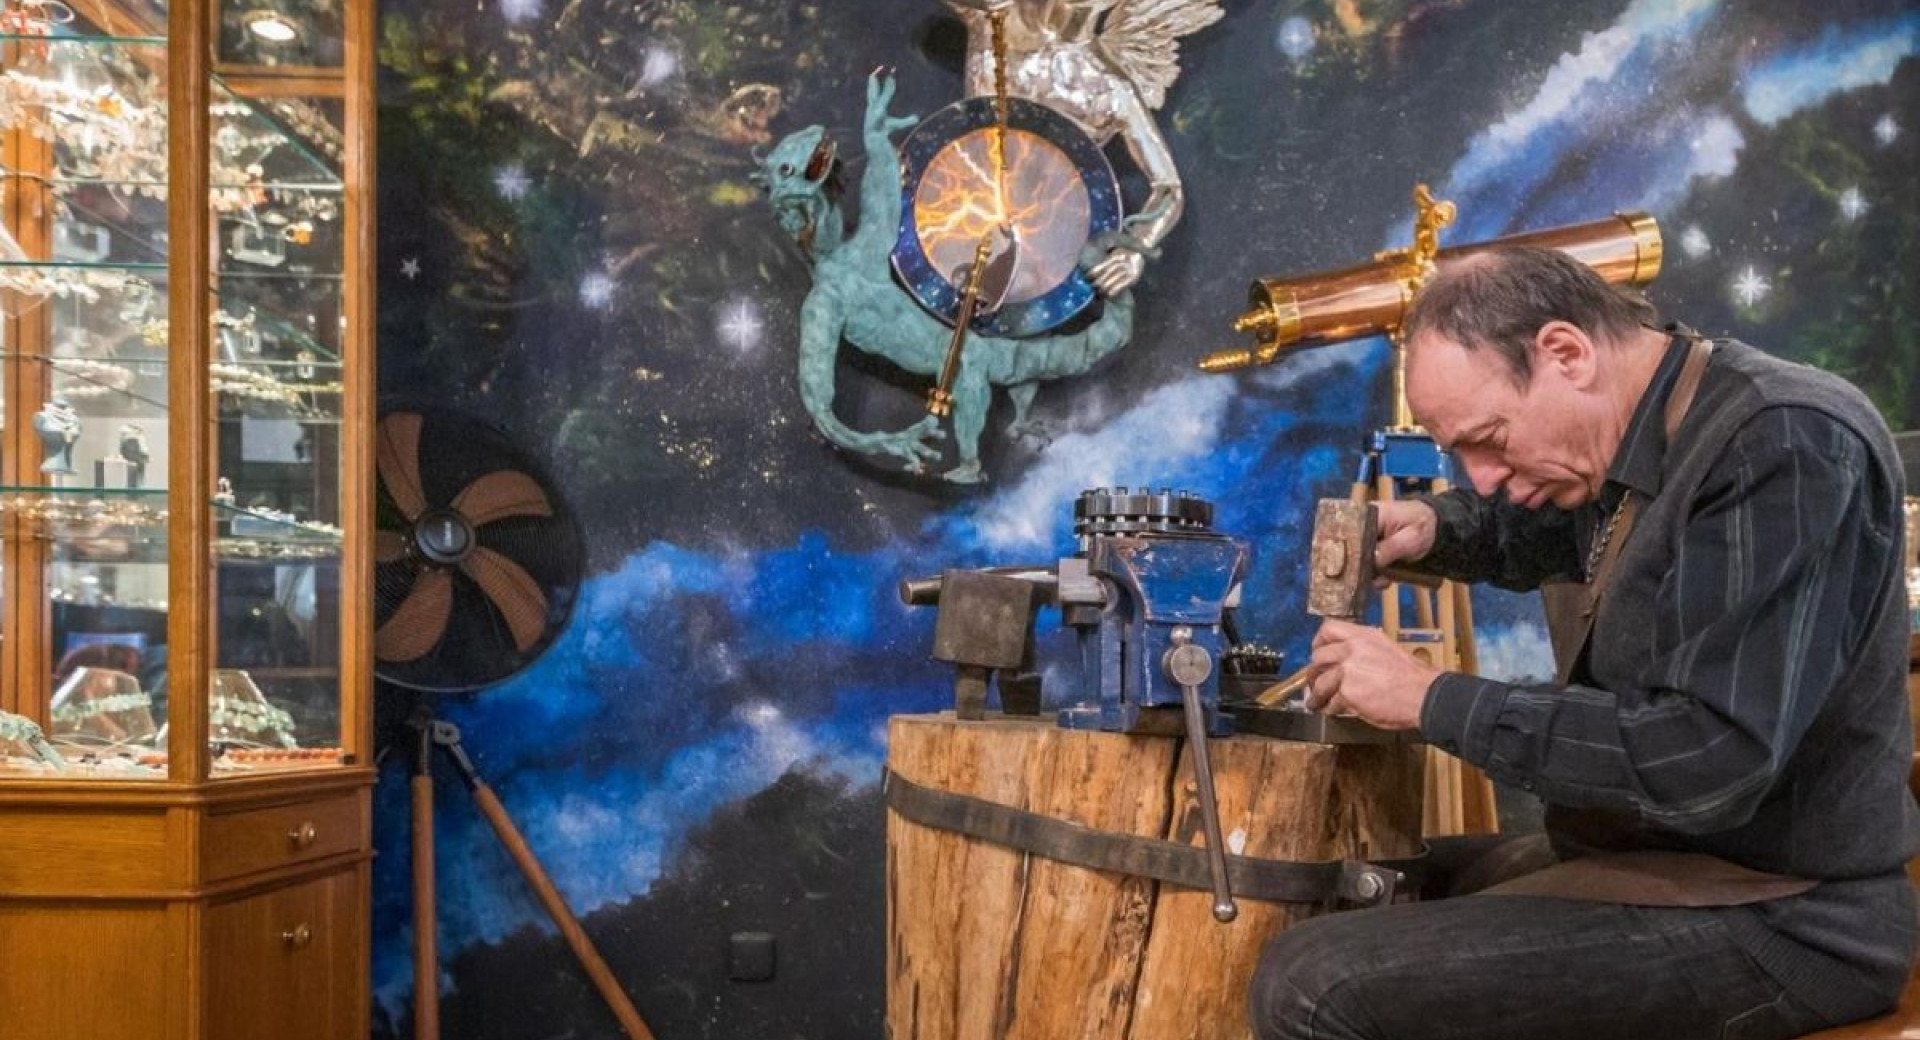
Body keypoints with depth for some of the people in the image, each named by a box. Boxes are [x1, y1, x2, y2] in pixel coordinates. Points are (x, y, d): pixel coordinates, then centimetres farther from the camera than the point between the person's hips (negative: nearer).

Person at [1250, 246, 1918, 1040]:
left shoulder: (1784, 446, -22)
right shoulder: (1646, 433, 6)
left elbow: (1709, 764, -30)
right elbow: (1537, 532, 27)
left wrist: (1434, 700, -22)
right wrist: (1428, 529, 4)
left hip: (1769, 914, -9)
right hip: (1658, 844, 9)